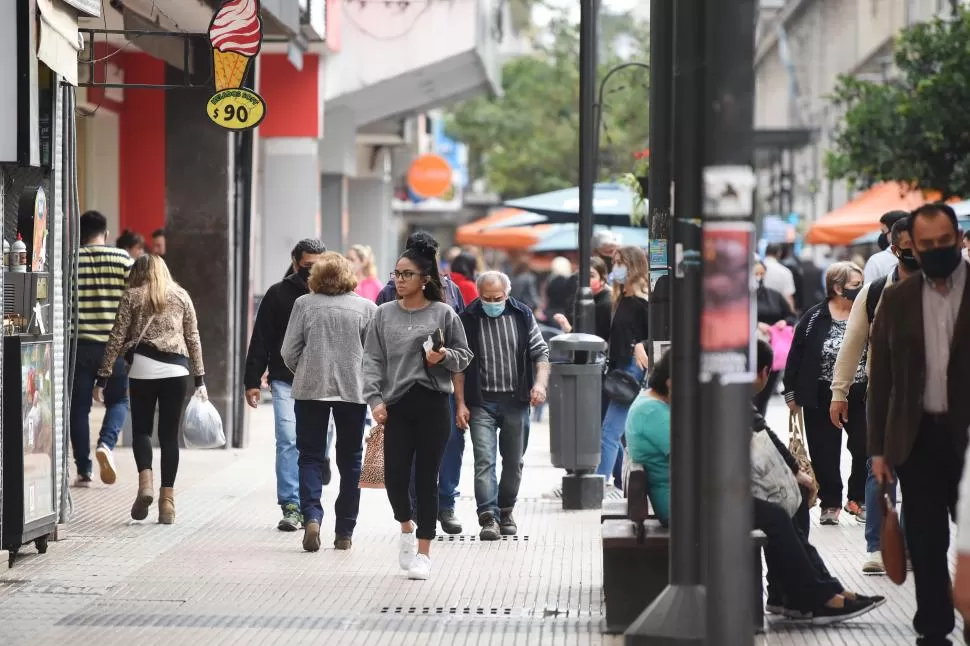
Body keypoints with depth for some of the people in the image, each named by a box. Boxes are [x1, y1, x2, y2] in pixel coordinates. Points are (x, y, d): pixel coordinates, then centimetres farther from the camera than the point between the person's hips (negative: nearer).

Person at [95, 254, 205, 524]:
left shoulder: (132, 296, 6)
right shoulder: (181, 296, 13)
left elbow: (117, 339, 2)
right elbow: (193, 339, 12)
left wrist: (102, 378, 6)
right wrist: (200, 379, 16)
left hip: (142, 369, -2)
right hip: (176, 369, 2)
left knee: (141, 429, 11)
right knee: (169, 434, 6)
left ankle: (145, 482, -13)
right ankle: (167, 500, 1)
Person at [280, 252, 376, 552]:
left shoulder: (304, 304, -2)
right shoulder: (366, 308, -2)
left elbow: (289, 352, 0)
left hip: (310, 389, 0)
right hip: (353, 390, 0)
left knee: (311, 456, 7)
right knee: (350, 460, 10)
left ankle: (311, 516, -15)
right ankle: (344, 532, 12)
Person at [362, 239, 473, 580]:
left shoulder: (443, 314, 1)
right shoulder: (384, 314, 7)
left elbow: (464, 356, 7)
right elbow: (372, 360, 5)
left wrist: (444, 356, -15)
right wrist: (375, 399, -6)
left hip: (433, 405, -2)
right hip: (397, 406, 2)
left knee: (426, 478, 2)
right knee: (394, 476, -6)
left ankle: (423, 552, 11)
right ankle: (406, 526, 26)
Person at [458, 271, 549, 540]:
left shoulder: (522, 315, 4)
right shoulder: (467, 320, -1)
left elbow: (540, 352, 8)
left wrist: (540, 382, -9)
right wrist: (460, 403, -3)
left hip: (516, 401, 2)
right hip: (481, 403, -2)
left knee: (513, 462, 10)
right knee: (484, 460, -12)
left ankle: (506, 511, 26)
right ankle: (489, 518, -16)